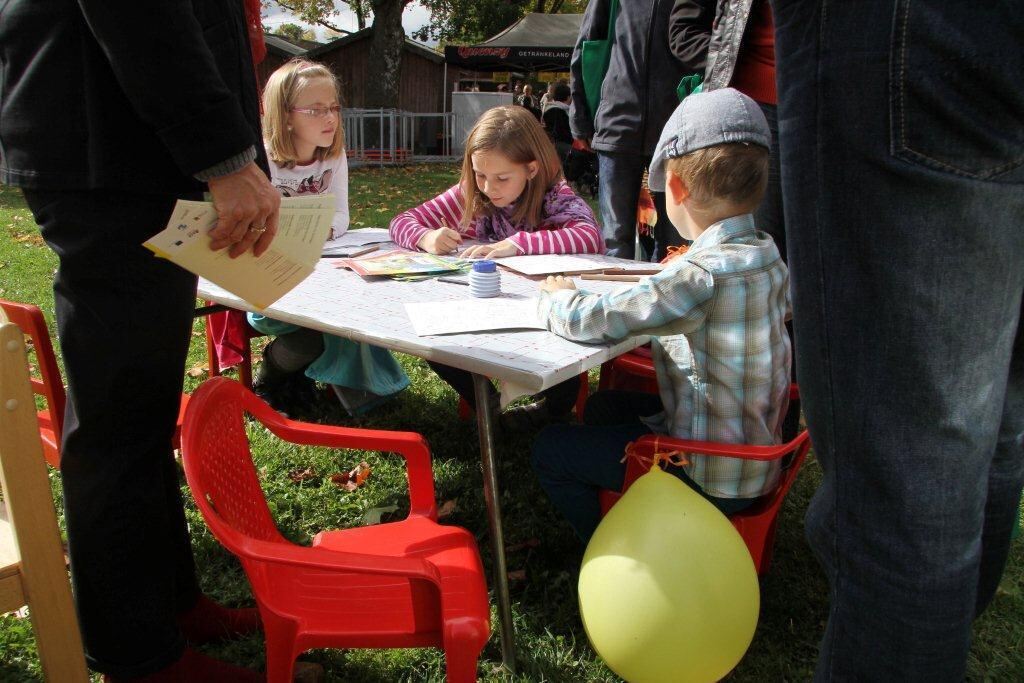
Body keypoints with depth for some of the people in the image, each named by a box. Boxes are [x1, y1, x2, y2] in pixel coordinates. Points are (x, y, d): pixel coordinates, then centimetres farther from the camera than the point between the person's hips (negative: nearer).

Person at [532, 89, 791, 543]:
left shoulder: (702, 275, -29)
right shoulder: (767, 255, -2)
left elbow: (594, 321, -26)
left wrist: (558, 298, -7)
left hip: (711, 478, -9)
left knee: (550, 450, 0)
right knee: (603, 405, 25)